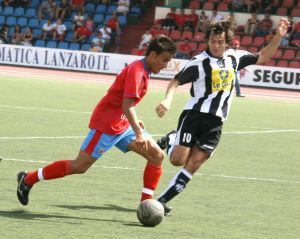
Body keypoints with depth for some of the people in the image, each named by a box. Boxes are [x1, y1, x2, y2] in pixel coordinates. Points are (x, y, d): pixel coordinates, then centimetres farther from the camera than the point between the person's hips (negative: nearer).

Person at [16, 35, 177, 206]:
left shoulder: (143, 70, 12)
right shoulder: (136, 71, -19)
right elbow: (127, 106, -28)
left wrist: (134, 121, 16)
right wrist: (139, 133, -34)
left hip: (122, 125, 10)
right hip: (106, 125, -10)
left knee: (157, 155, 0)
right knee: (80, 166, -8)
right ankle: (28, 179, 5)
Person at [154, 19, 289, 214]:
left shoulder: (235, 57, 10)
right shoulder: (199, 62, -6)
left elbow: (262, 57, 22)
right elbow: (176, 81, -7)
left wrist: (278, 37, 11)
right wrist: (168, 100, -25)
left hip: (215, 123, 4)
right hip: (194, 115, -4)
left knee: (194, 164, -6)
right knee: (178, 160, -12)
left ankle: (163, 200, -1)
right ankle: (170, 140, 23)